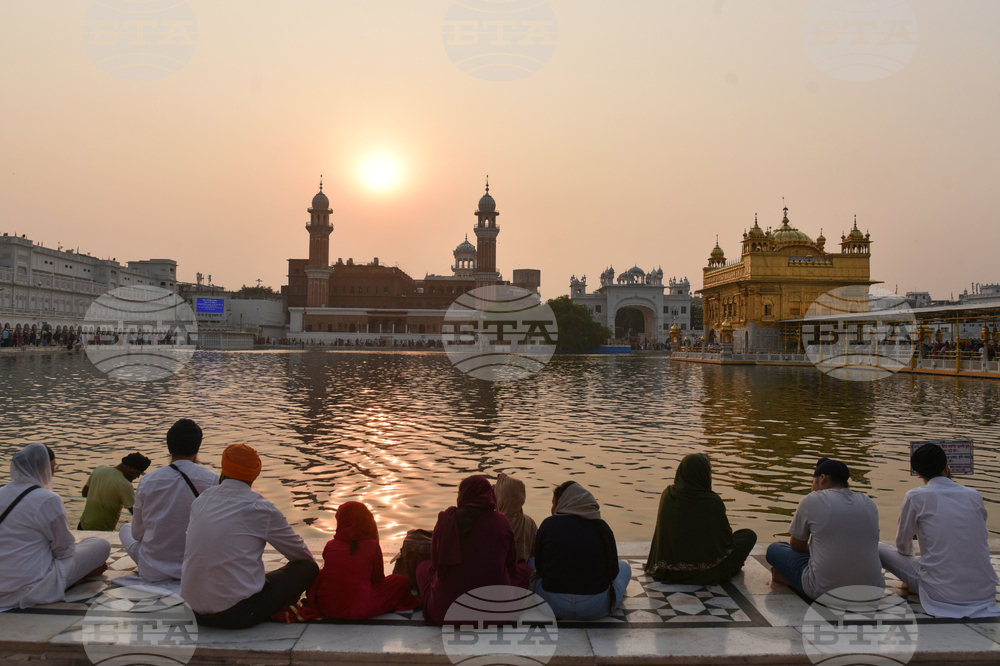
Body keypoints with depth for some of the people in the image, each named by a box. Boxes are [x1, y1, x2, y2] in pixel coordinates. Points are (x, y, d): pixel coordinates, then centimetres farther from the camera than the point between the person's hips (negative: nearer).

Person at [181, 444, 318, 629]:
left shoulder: (200, 500, 6)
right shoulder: (260, 509, -10)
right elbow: (303, 555, 2)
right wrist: (309, 568, 27)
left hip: (195, 613, 7)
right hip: (238, 615, -6)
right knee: (308, 568, 6)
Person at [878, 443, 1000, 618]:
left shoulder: (915, 497, -6)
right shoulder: (974, 496, 5)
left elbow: (903, 545, 5)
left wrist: (912, 559, 29)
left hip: (942, 594, -4)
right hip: (985, 593, 5)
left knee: (879, 549, 7)